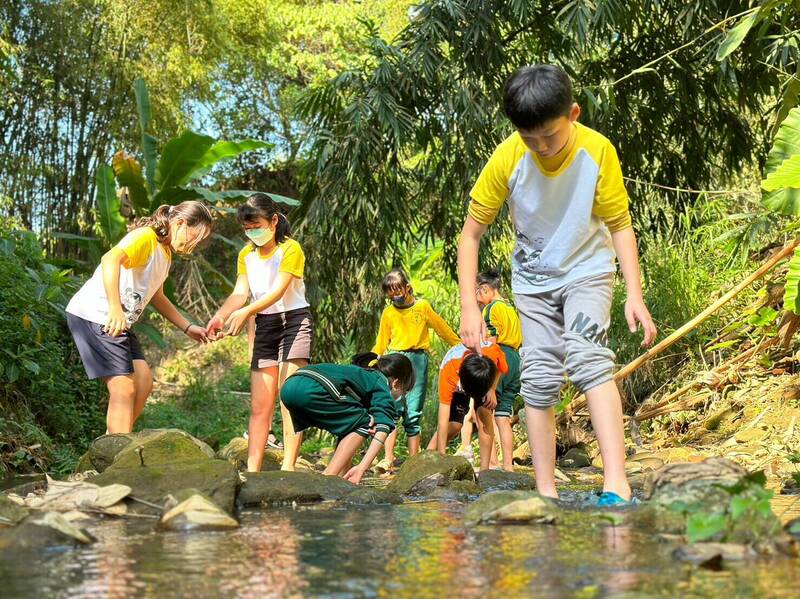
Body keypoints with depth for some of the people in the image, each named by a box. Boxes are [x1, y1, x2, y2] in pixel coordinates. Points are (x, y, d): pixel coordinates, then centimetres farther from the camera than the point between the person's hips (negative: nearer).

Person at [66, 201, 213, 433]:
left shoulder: (165, 253, 17)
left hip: (119, 323, 10)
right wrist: (115, 308, -45)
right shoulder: (146, 237, -14)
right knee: (124, 388, -14)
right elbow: (110, 259, -34)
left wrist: (188, 327, 26)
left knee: (143, 382, 8)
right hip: (93, 316, -10)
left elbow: (156, 297, 30)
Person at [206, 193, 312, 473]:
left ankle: (288, 467, -16)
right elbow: (240, 293, -2)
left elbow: (278, 291, -21)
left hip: (294, 320, -6)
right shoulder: (246, 254, 10)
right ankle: (252, 470, 1)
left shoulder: (290, 249, -10)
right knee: (259, 404, 2)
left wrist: (246, 312, -36)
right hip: (264, 325, 6)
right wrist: (220, 316, -22)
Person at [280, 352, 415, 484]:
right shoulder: (383, 388, 13)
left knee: (348, 424, 23)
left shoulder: (359, 372, 36)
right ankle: (328, 479, -3)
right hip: (313, 390, -9)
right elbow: (382, 431, -2)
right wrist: (362, 468, -10)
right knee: (362, 425, 6)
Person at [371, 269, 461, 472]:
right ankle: (388, 459, -13)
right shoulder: (388, 312, 9)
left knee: (413, 413, 1)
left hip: (418, 360, 0)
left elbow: (443, 329, 15)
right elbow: (381, 344, 16)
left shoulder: (423, 306, 5)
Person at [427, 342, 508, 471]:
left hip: (486, 380, 1)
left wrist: (492, 390, -28)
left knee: (484, 415, -20)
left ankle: (484, 470, -14)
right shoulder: (448, 373, -43)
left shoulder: (494, 352, -41)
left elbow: (500, 370, -12)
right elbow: (442, 422, -41)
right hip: (456, 385, -1)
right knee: (454, 425, -16)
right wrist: (441, 456, -44)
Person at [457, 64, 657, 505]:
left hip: (587, 271, -2)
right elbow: (471, 234, -11)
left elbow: (620, 225, -9)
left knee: (587, 357, -24)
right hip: (533, 279, 3)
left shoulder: (597, 151, -21)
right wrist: (469, 305, -18)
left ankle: (616, 486, -31)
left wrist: (635, 295, -17)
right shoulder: (506, 159, -20)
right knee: (539, 377, -3)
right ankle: (546, 493, 4)